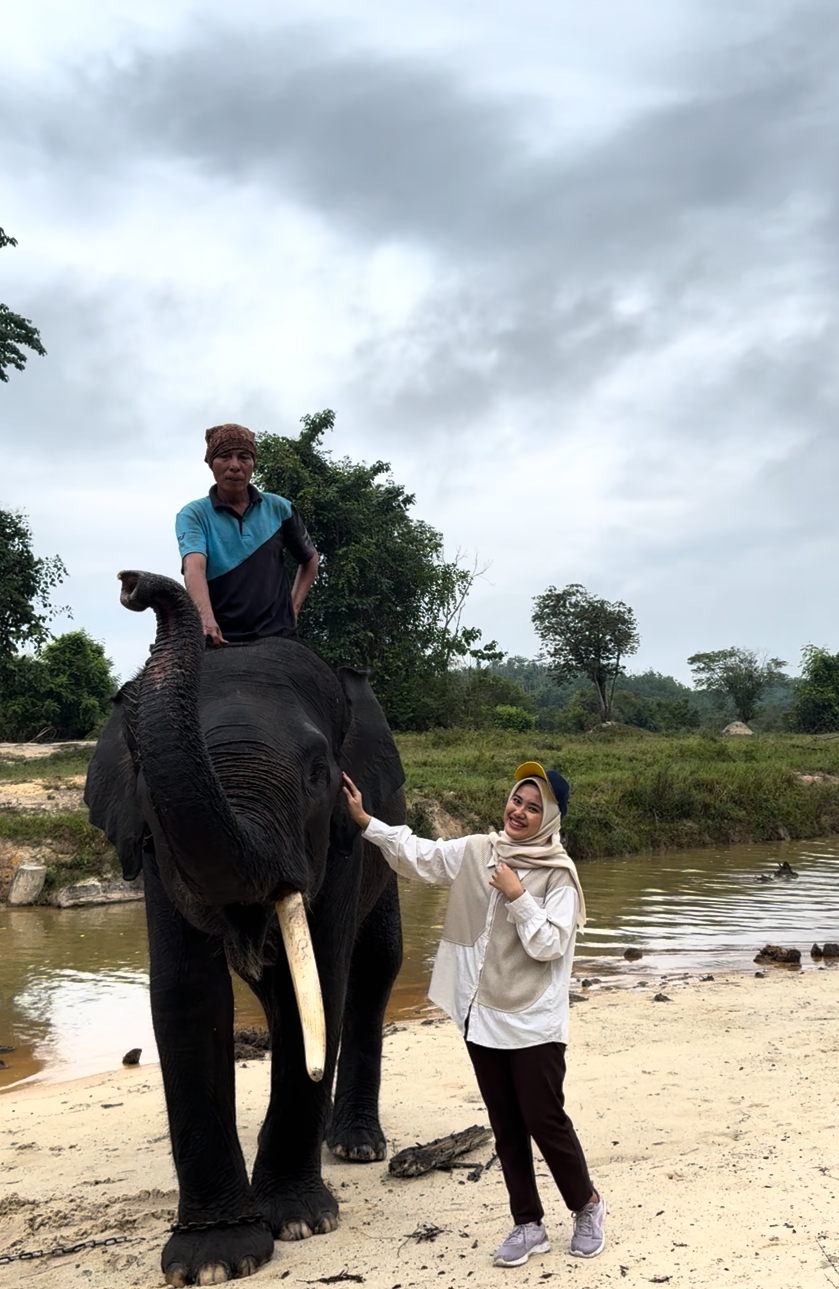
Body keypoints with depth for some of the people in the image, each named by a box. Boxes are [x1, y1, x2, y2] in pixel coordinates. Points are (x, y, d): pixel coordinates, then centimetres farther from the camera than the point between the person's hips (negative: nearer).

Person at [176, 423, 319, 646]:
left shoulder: (278, 509, 6)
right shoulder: (194, 515, -3)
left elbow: (309, 559, 22)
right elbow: (194, 567, -22)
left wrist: (293, 606, 8)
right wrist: (206, 619, -40)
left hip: (277, 634, 2)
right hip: (221, 640, -2)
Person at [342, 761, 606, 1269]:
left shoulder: (559, 873, -10)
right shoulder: (476, 852, 3)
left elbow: (549, 945, -14)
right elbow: (417, 853, 9)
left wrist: (518, 896, -19)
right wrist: (363, 820, 5)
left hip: (535, 1024, -5)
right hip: (485, 1018, 5)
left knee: (546, 1122, 1)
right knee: (507, 1129, 12)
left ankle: (587, 1206, 27)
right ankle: (528, 1225, 25)